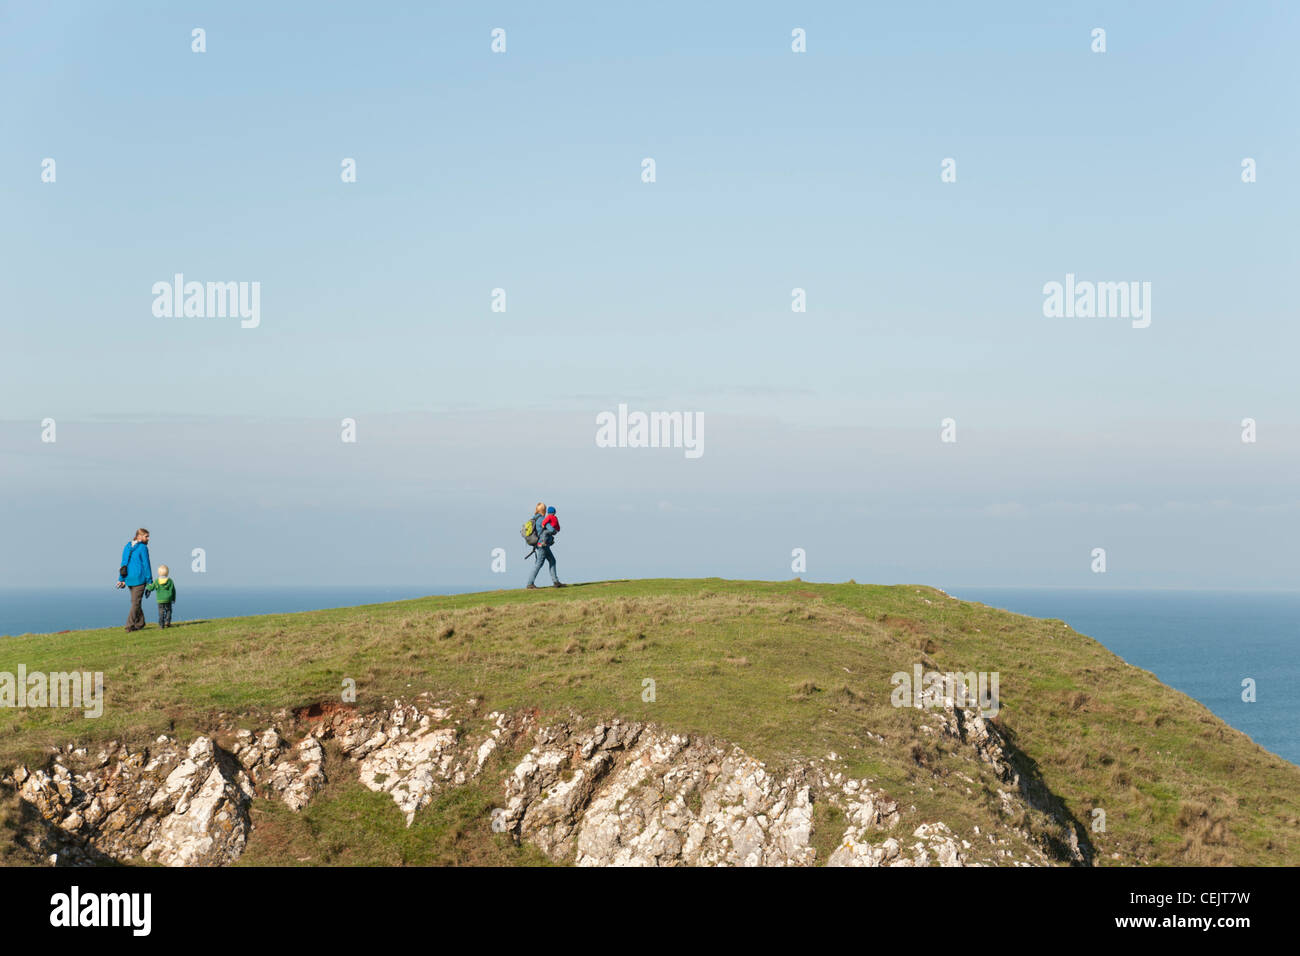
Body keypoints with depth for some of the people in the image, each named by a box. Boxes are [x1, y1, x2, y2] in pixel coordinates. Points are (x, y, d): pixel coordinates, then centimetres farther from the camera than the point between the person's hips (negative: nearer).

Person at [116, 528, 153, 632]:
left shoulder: (127, 547, 10)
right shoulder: (143, 548, -10)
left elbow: (124, 564, 11)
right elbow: (146, 565, -11)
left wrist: (121, 579, 13)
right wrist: (149, 581, -7)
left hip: (129, 579, 7)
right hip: (139, 578, -6)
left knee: (135, 601, 18)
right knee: (135, 602, -2)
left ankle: (139, 623, 23)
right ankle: (129, 626, -6)